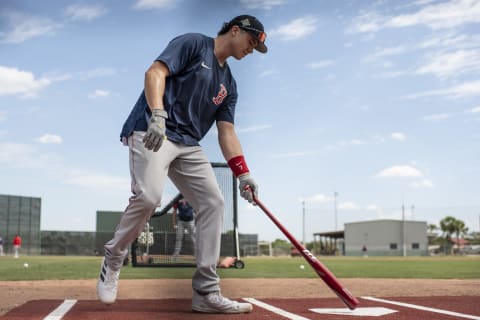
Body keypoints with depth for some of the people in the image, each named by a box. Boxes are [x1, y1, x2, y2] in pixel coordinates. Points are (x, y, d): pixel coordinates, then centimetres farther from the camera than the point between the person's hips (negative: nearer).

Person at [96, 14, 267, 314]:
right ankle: (113, 258, 1)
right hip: (151, 132, -8)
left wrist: (242, 173, 3)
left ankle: (206, 292, 1)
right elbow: (155, 72, -10)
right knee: (149, 196, -27)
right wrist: (158, 115, -27)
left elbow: (227, 131, 15)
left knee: (213, 202, -4)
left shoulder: (229, 84, 21)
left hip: (188, 145, 8)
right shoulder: (193, 43, 3)